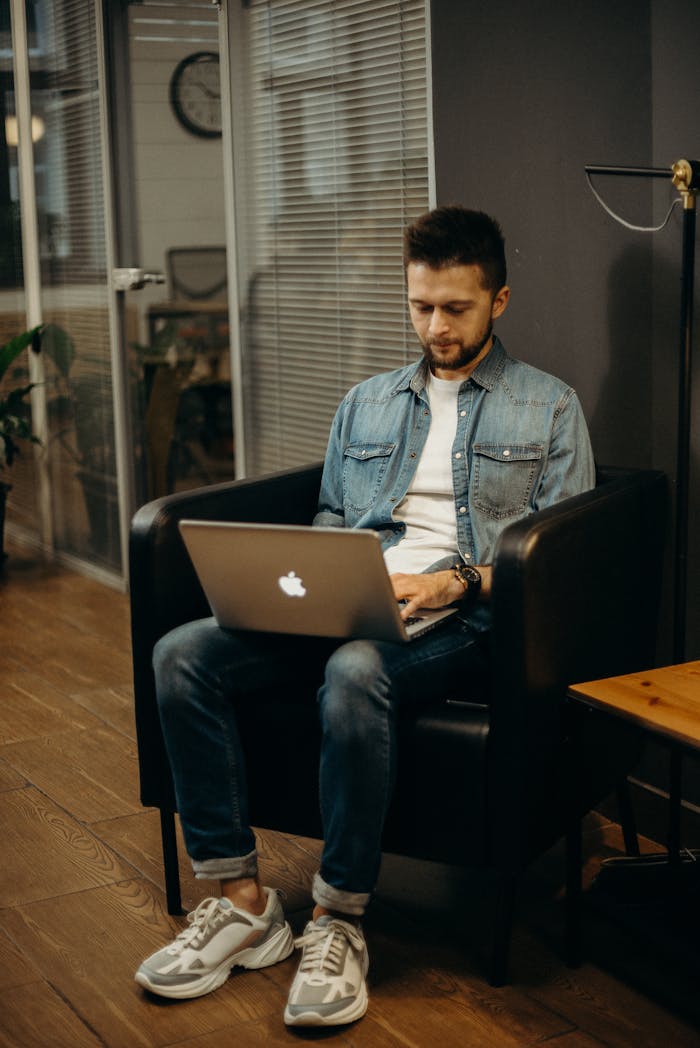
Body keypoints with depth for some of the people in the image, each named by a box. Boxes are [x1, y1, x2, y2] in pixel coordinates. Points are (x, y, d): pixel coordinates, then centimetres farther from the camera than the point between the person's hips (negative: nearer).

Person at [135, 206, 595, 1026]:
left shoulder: (550, 409, 10)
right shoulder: (366, 403, 24)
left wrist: (456, 582, -15)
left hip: (462, 620, -5)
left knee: (355, 671, -40)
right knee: (180, 655, -19)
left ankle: (338, 921, -24)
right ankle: (241, 900, -14)